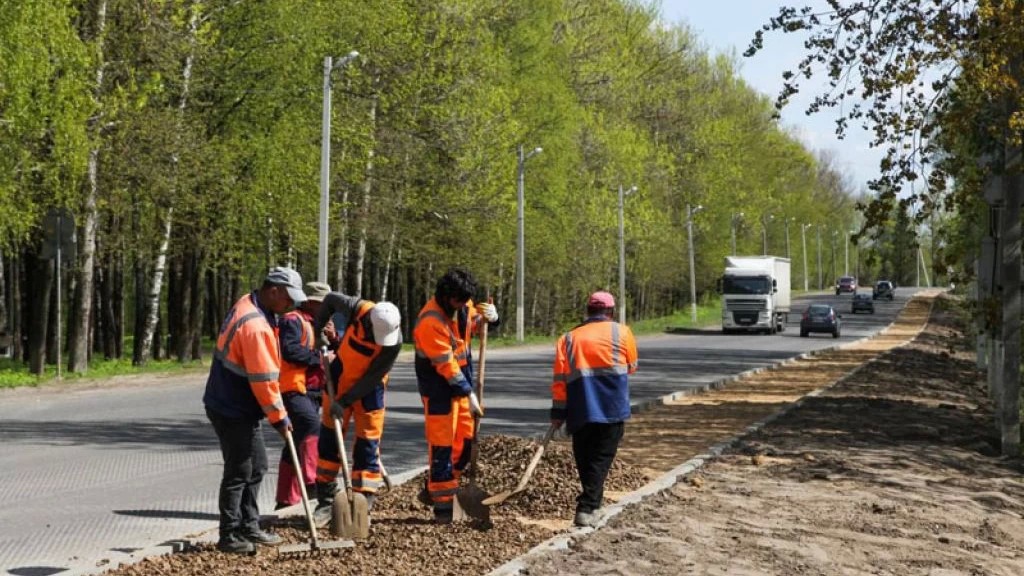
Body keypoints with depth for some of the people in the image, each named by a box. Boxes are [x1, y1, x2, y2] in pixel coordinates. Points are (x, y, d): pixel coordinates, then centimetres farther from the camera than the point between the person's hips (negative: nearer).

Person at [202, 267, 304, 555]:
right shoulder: (256, 326, -26)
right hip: (232, 411, -10)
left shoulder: (247, 305, 6)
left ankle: (249, 528, 24)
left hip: (241, 407, 10)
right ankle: (229, 536, 6)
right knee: (239, 472, -3)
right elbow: (264, 379, -23)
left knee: (257, 467, 16)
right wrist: (279, 417, -13)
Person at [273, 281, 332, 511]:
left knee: (298, 443, 12)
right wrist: (319, 356, -18)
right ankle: (310, 482, -38)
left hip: (310, 391, 10)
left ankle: (287, 499, 18)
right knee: (312, 426, -30)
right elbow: (290, 350, -23)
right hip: (293, 389, -10)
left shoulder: (313, 324, 24)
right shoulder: (293, 320, -8)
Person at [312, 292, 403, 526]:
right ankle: (325, 502, 15)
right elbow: (330, 299, -3)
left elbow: (372, 377, -23)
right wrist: (320, 328, 1)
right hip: (339, 379, 2)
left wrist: (344, 402, -24)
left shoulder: (394, 341, -27)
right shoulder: (357, 309, -25)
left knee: (368, 446, 0)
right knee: (329, 440, 6)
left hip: (369, 389, -2)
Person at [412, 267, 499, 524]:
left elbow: (475, 323, 19)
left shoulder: (463, 305, -2)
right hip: (437, 383, -8)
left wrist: (490, 316, -6)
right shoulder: (430, 321, -25)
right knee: (442, 442, -6)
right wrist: (469, 395, -22)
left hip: (461, 378, 8)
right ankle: (442, 503, -1)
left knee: (466, 438, 10)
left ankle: (433, 489, 24)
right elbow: (445, 365, -24)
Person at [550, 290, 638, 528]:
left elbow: (560, 378, 5)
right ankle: (587, 509, -11)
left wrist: (558, 412, 6)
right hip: (612, 409, -2)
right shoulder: (621, 332, 6)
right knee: (601, 457, -1)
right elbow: (631, 367, 16)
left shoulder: (568, 338, 11)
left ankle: (591, 502, 25)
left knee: (584, 459, 15)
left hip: (580, 410, 2)